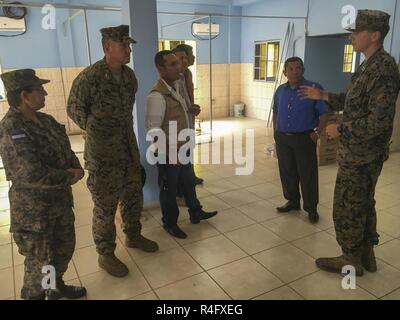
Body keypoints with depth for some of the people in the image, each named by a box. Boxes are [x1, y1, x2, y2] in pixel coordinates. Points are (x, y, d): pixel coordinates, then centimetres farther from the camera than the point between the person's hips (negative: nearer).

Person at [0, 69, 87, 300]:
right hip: (34, 209, -8)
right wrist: (69, 178, -18)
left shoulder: (45, 120, 4)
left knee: (65, 247, 23)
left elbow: (66, 150, 9)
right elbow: (32, 174, -31)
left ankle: (57, 286, 48)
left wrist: (77, 170, -12)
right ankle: (34, 295, 34)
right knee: (41, 262, 9)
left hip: (61, 200, 8)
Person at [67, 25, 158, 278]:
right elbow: (74, 109, -3)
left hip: (130, 149, 7)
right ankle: (106, 254, 25)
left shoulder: (129, 75, 4)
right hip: (103, 155, -6)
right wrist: (97, 130, 3)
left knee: (133, 197, 19)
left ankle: (133, 236, 42)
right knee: (105, 206, 6)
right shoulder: (88, 78, -17)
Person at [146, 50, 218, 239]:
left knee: (189, 182, 24)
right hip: (169, 152, -9)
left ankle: (196, 213, 44)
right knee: (169, 188, 10)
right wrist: (173, 148, -24)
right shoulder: (157, 96, -24)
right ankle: (170, 224, 30)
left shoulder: (177, 87, 6)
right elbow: (154, 128, -25)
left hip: (184, 148, 9)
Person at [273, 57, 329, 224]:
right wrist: (276, 132, 12)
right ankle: (292, 202, 30)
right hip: (283, 138, 5)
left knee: (307, 174, 1)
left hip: (304, 138, -4)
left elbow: (324, 113, -6)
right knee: (287, 172, 12)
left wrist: (317, 132, -15)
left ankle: (311, 209, 15)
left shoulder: (314, 88, -7)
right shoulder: (280, 90, 8)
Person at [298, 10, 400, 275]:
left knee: (347, 207, 3)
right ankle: (366, 254, 34)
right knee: (363, 204, 19)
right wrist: (324, 96, 11)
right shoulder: (371, 66, 10)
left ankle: (351, 260, 20)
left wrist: (340, 130, -17)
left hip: (360, 154, -10)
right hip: (364, 152, 10)